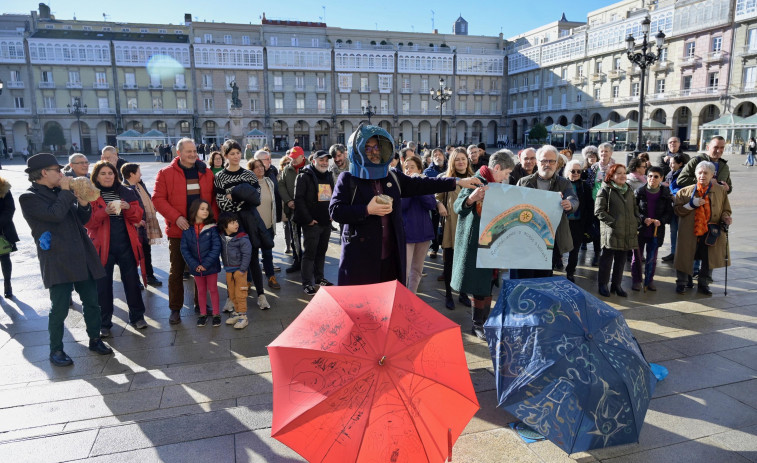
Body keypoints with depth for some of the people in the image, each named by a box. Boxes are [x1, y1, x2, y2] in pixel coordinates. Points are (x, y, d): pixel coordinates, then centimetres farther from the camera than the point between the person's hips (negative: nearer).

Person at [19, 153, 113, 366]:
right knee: (59, 309, 0)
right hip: (58, 262, -7)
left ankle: (95, 340, 26)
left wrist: (83, 202, -3)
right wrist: (66, 191, -9)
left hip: (82, 257, 7)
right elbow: (55, 214, -21)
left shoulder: (59, 193, 17)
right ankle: (56, 350, 16)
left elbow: (82, 219, 16)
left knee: (92, 302, 11)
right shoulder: (29, 198, -5)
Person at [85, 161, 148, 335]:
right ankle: (104, 323, 16)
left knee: (132, 280, 8)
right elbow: (88, 222, -8)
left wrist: (128, 208, -15)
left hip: (126, 244, 2)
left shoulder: (126, 193, 9)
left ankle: (137, 316, 22)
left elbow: (138, 217, 5)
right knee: (103, 284, 4)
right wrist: (105, 212, -24)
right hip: (103, 246, -2)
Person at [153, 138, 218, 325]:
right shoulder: (166, 173, -3)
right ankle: (175, 309, 18)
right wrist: (176, 217, -17)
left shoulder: (206, 173, 5)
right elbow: (158, 199, -7)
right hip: (178, 230, -2)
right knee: (176, 271, 7)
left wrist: (213, 217, -5)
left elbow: (214, 197, 8)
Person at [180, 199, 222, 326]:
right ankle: (203, 314, 30)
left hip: (211, 267, -2)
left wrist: (206, 264, -18)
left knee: (213, 290, 11)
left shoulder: (211, 228, -11)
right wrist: (195, 265, -14)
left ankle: (216, 314, 23)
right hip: (196, 268, 2)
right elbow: (184, 249, -5)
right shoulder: (187, 230, -5)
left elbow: (216, 248, -14)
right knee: (201, 291, 17)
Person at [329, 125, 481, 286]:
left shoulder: (393, 176, 13)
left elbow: (421, 185, 13)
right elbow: (335, 211, -10)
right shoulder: (347, 179, -2)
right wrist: (367, 210, -19)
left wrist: (457, 182, 9)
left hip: (391, 256, 5)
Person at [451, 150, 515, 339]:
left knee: (489, 282, 13)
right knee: (480, 285, -2)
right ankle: (477, 325, 10)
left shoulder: (497, 184, 13)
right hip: (477, 241, -8)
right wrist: (471, 198, -45)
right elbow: (458, 207, -26)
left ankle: (484, 321, 23)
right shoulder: (477, 182, -14)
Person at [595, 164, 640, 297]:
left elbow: (635, 209, 22)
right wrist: (613, 223, -14)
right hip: (611, 232, -6)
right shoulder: (605, 190, -4)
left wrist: (636, 224, 8)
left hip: (628, 232, 6)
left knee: (621, 259, 12)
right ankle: (603, 285, 12)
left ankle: (616, 285, 23)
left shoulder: (629, 190, 17)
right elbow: (598, 211, -10)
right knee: (607, 258, 1)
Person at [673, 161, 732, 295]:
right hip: (689, 232, -1)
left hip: (711, 233, 2)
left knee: (709, 259, 9)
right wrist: (692, 204, -15)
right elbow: (678, 210, -1)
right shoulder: (686, 191, -1)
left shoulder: (721, 190, 3)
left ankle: (704, 284, 29)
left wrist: (726, 218, -9)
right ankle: (681, 283, 23)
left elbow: (725, 210, 12)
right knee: (685, 257, 5)